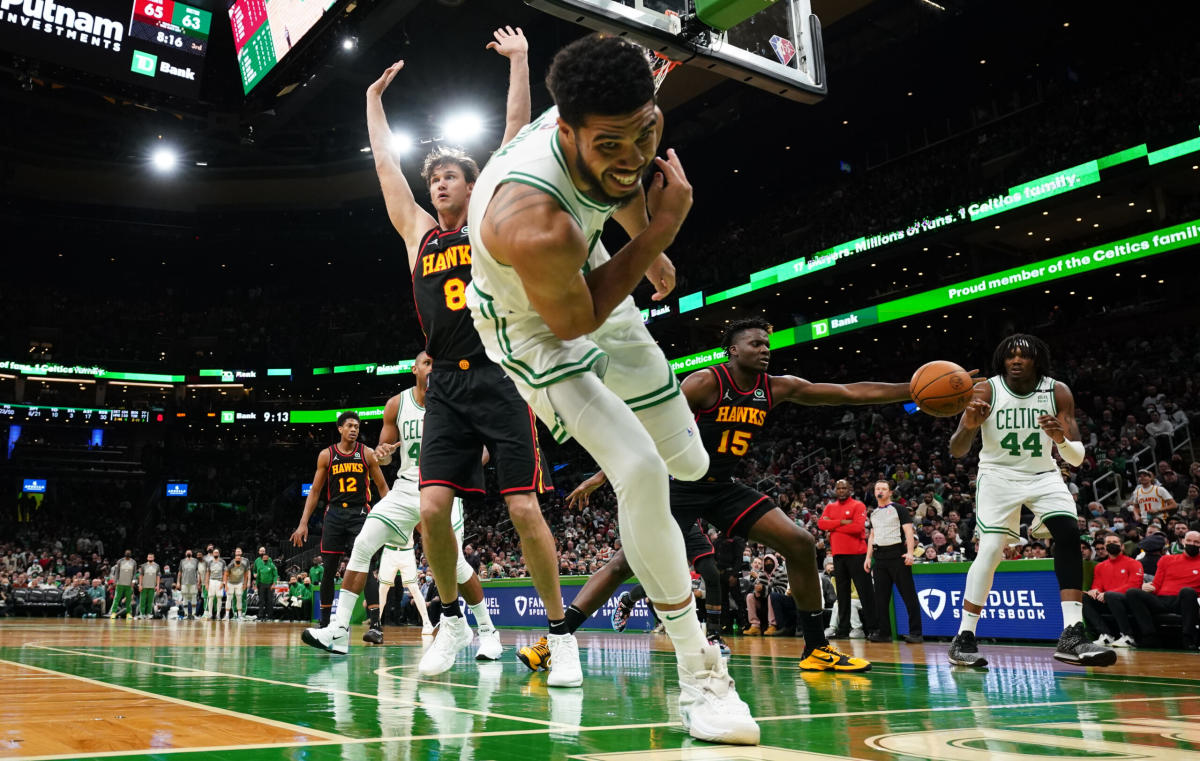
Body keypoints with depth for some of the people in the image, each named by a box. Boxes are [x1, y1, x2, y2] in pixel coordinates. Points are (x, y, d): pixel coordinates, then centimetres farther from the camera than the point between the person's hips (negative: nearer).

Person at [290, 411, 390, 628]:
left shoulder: (367, 454, 1)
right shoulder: (326, 455, 4)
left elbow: (382, 487, 5)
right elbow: (315, 491, 8)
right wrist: (303, 523, 1)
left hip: (360, 514, -2)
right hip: (334, 514, 2)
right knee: (328, 570, 5)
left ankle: (375, 624, -16)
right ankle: (324, 623, 21)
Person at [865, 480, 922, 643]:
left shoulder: (899, 509, 0)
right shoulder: (874, 513, 18)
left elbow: (908, 531, -7)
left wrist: (910, 553, -19)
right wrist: (868, 557, 15)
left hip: (897, 556, -6)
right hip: (880, 558, 6)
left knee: (909, 595, -5)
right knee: (881, 597, 5)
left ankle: (916, 633, -3)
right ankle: (883, 633, 11)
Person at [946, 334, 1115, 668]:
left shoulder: (1058, 392, -10)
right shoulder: (986, 392, -15)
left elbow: (1077, 457, -12)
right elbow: (957, 451, -18)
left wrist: (1061, 439, -35)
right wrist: (968, 425, -41)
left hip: (1043, 475, 2)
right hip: (998, 476, -2)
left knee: (1069, 535, -20)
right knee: (990, 550, -16)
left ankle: (1071, 636, -18)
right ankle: (964, 637, -4)